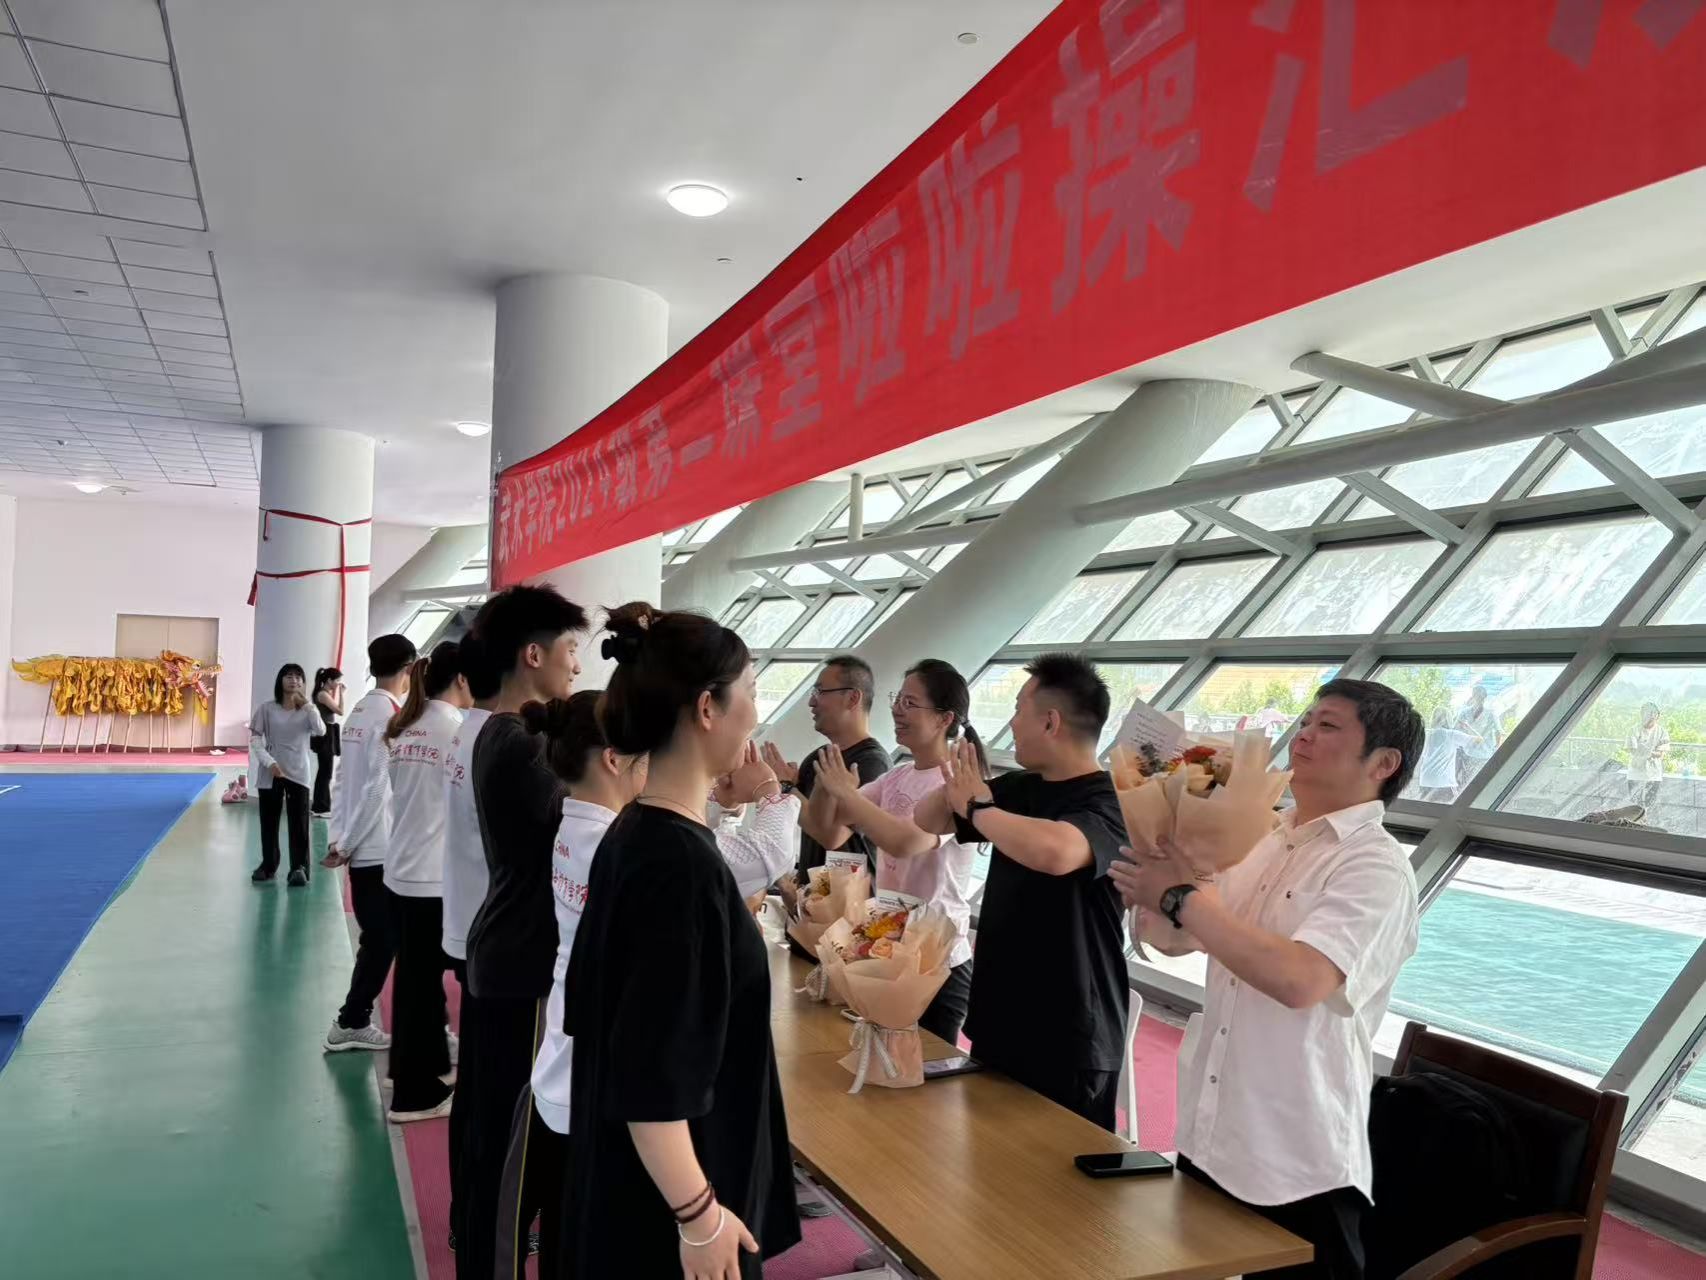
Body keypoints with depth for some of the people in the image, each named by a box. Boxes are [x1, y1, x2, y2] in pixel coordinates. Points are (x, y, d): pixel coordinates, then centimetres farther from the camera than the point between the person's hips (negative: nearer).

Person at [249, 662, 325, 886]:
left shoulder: (307, 710, 3)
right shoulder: (267, 708, 0)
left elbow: (321, 731, -14)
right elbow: (255, 740, -2)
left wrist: (307, 704, -13)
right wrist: (269, 762, -15)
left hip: (298, 773, 0)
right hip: (270, 773, 0)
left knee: (299, 822, -5)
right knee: (269, 821, 9)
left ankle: (299, 868, -4)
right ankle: (268, 865, 23)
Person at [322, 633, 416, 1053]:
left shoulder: (359, 711, 9)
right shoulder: (393, 715, -16)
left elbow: (343, 779, 11)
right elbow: (378, 787, -18)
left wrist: (338, 837, 12)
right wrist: (347, 843, -10)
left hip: (361, 846, 8)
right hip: (381, 848, -8)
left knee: (377, 938, 15)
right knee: (382, 940, 3)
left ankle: (356, 1020, 22)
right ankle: (350, 1022, 11)